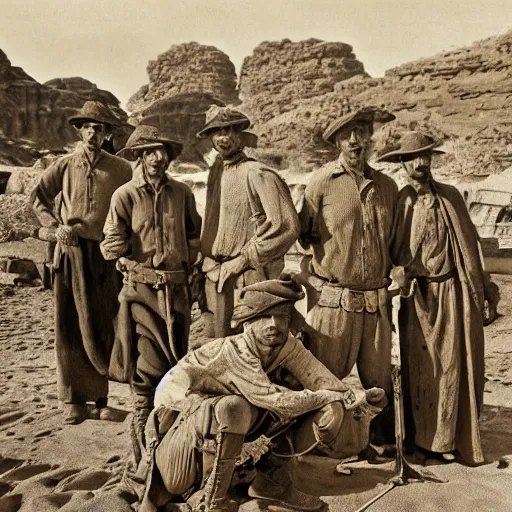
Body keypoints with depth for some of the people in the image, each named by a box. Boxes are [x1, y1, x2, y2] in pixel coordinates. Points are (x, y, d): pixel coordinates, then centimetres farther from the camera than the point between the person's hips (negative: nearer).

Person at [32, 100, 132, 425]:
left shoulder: (121, 170, 1)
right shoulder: (65, 166, 6)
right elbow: (39, 198, 15)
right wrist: (55, 227, 1)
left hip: (106, 255, -1)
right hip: (71, 254, 1)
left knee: (105, 327, 4)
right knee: (70, 327, 4)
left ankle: (102, 396, 16)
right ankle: (75, 399, 15)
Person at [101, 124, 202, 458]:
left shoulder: (182, 193, 6)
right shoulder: (125, 195, -4)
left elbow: (195, 235, 18)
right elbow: (112, 246, -7)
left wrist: (187, 263, 7)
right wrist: (141, 264, 0)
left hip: (178, 290, 4)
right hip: (143, 292, -4)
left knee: (176, 365, 14)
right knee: (148, 371, -2)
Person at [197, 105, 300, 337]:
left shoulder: (258, 174, -13)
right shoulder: (215, 171, 11)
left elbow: (286, 228, -19)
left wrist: (243, 259, -15)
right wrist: (209, 266, 9)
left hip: (248, 281, -7)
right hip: (217, 281, 7)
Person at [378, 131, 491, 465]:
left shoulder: (450, 196, 4)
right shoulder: (397, 201, 0)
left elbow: (469, 245, 7)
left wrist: (482, 293, 6)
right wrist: (400, 272, -14)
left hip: (451, 293, 1)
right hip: (415, 296, -1)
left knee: (454, 366, 5)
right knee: (419, 368, 4)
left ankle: (455, 439, 19)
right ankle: (423, 438, 18)